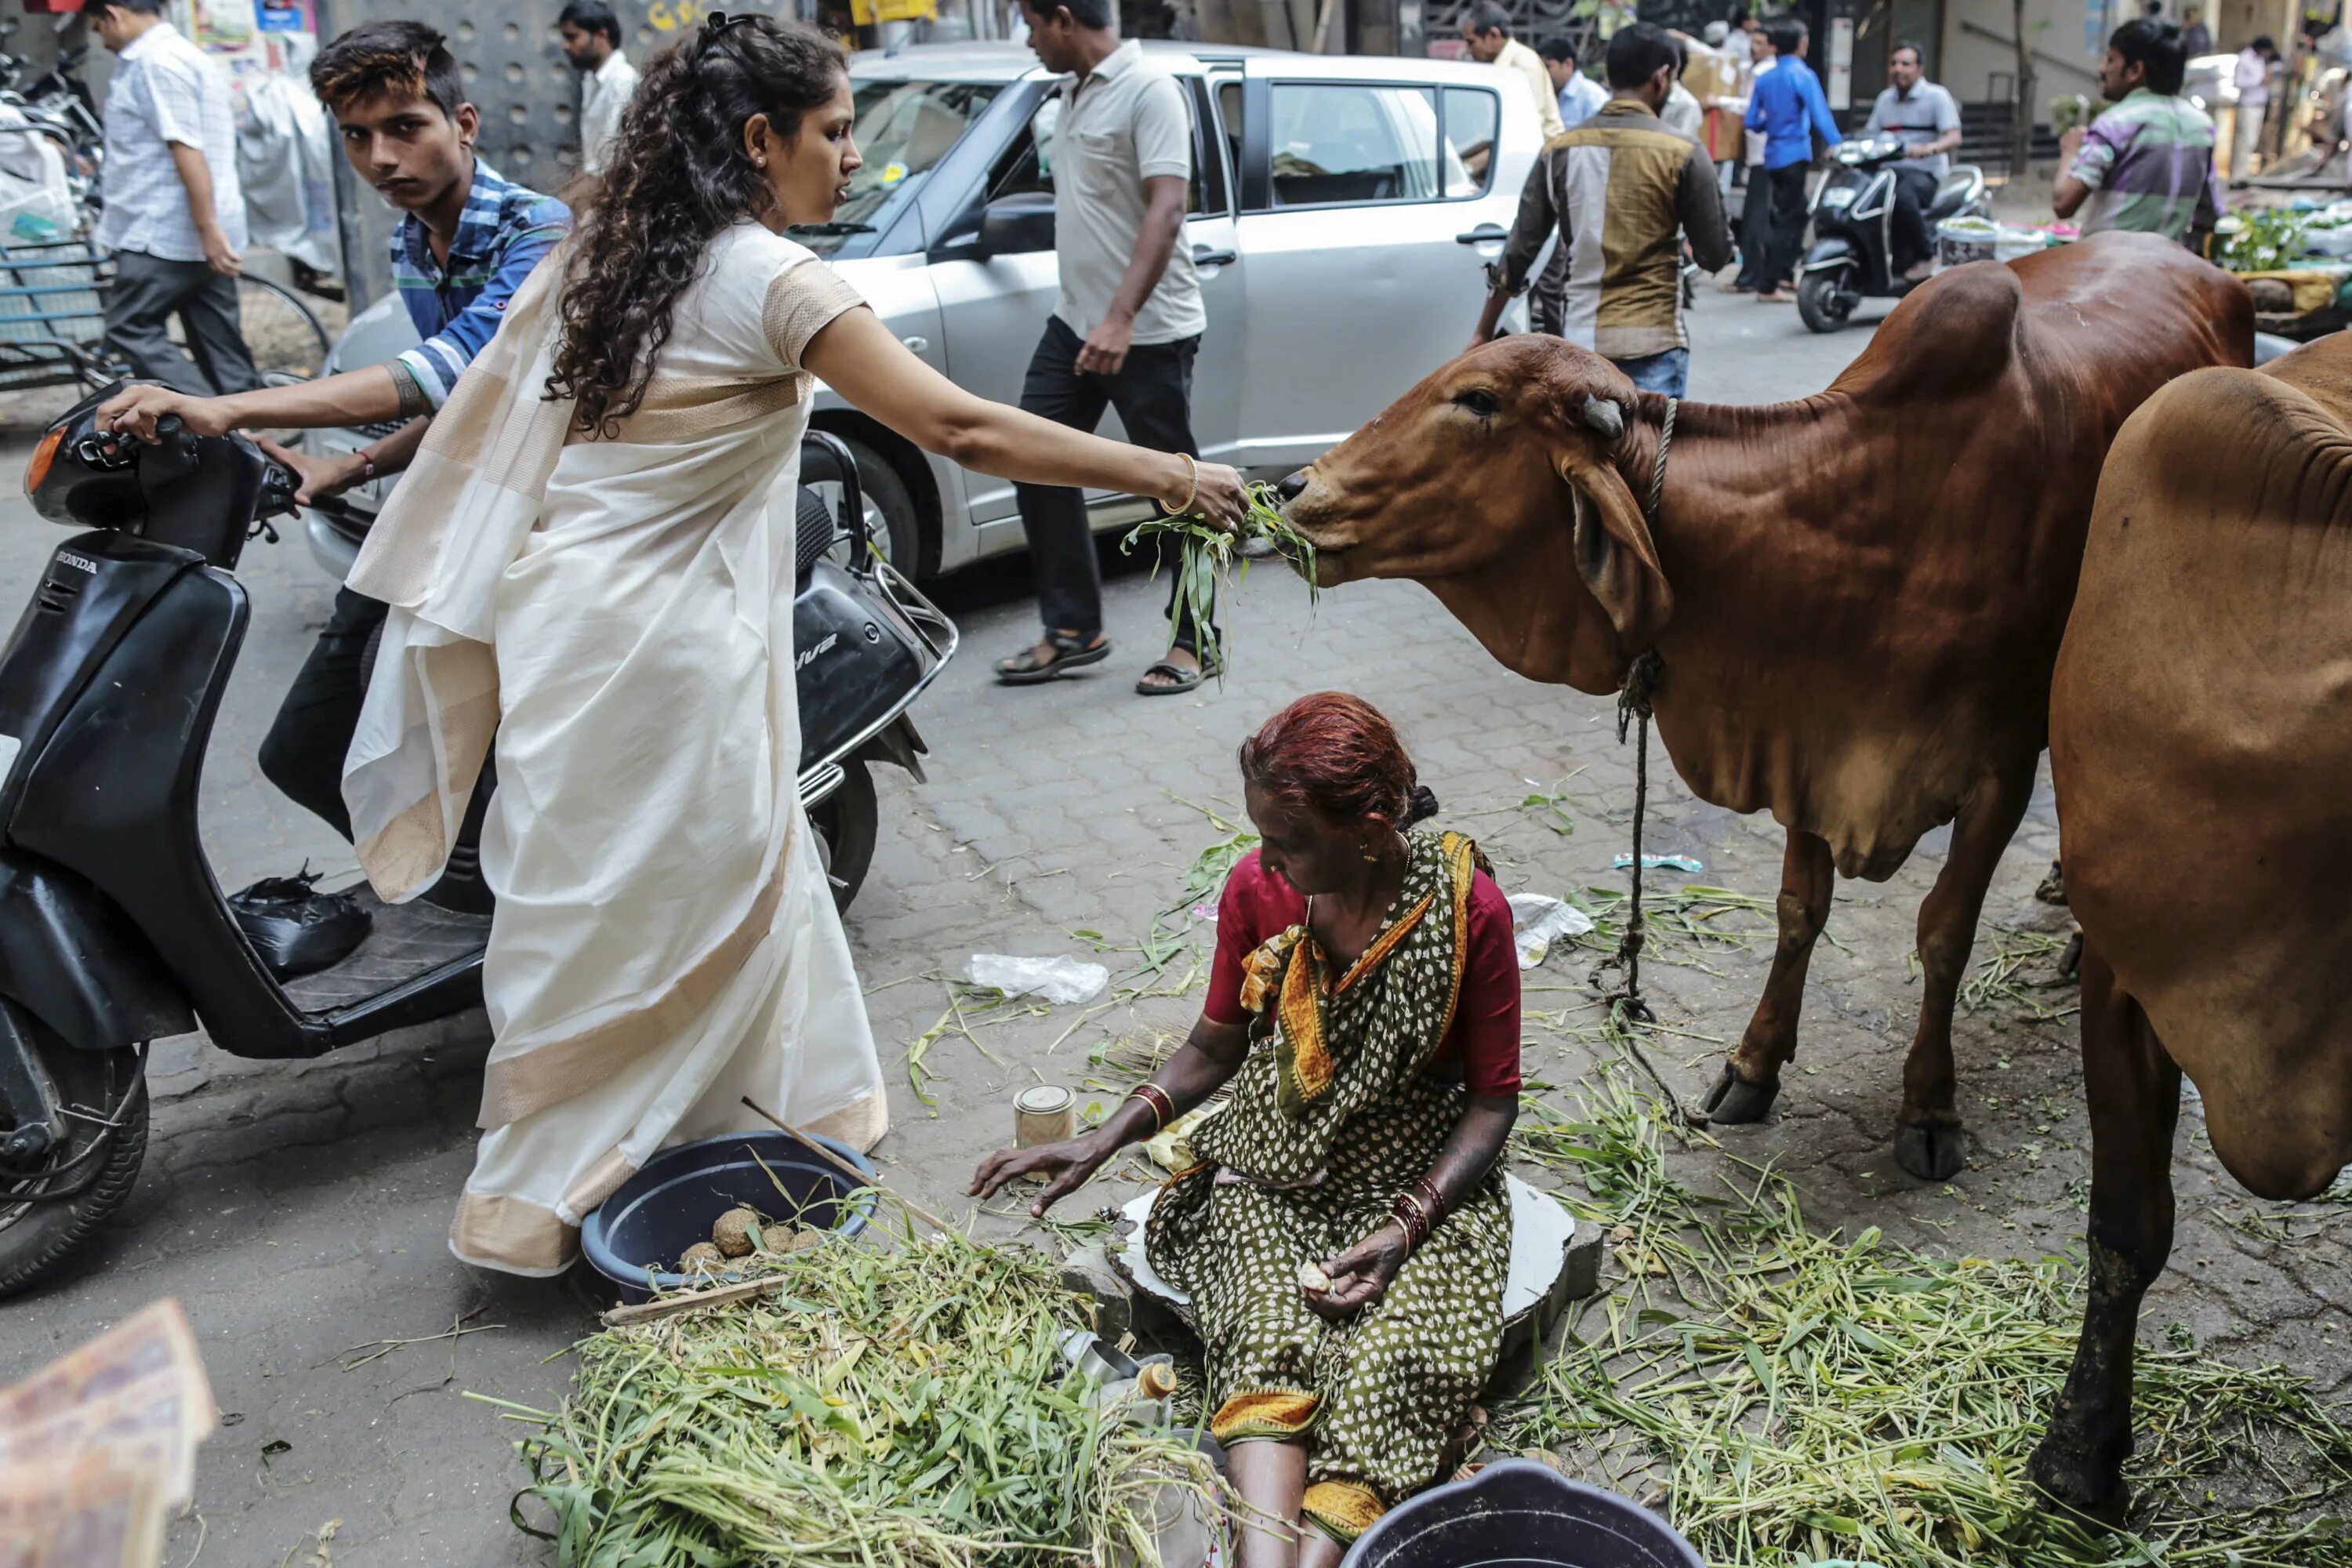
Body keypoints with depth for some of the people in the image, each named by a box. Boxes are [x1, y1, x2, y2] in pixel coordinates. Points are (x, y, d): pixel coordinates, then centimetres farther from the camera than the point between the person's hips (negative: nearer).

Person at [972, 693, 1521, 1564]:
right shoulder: (1257, 887, -7)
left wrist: (1406, 1229, -18)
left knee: (1390, 1367, -30)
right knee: (1268, 1351, -28)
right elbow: (1216, 1045, 7)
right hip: (1271, 1174, 2)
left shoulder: (1469, 910, -15)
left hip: (1421, 1182, -1)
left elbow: (1493, 1098, -6)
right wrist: (1102, 1141, -6)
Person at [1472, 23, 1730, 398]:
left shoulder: (1561, 150, 4)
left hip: (1582, 340, 4)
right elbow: (1715, 253, -4)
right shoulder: (1681, 151, -7)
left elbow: (1519, 251, 6)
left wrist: (1484, 332, 14)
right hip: (1653, 341, -4)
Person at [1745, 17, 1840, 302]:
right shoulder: (1802, 75, -10)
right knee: (1787, 220, -3)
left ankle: (1784, 272, 29)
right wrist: (1839, 147, -19)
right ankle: (1768, 286, -6)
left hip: (1772, 157, 6)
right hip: (1794, 155, -6)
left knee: (1795, 214, 21)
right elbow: (1820, 115, -19)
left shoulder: (1764, 79, 6)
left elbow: (1752, 122, 7)